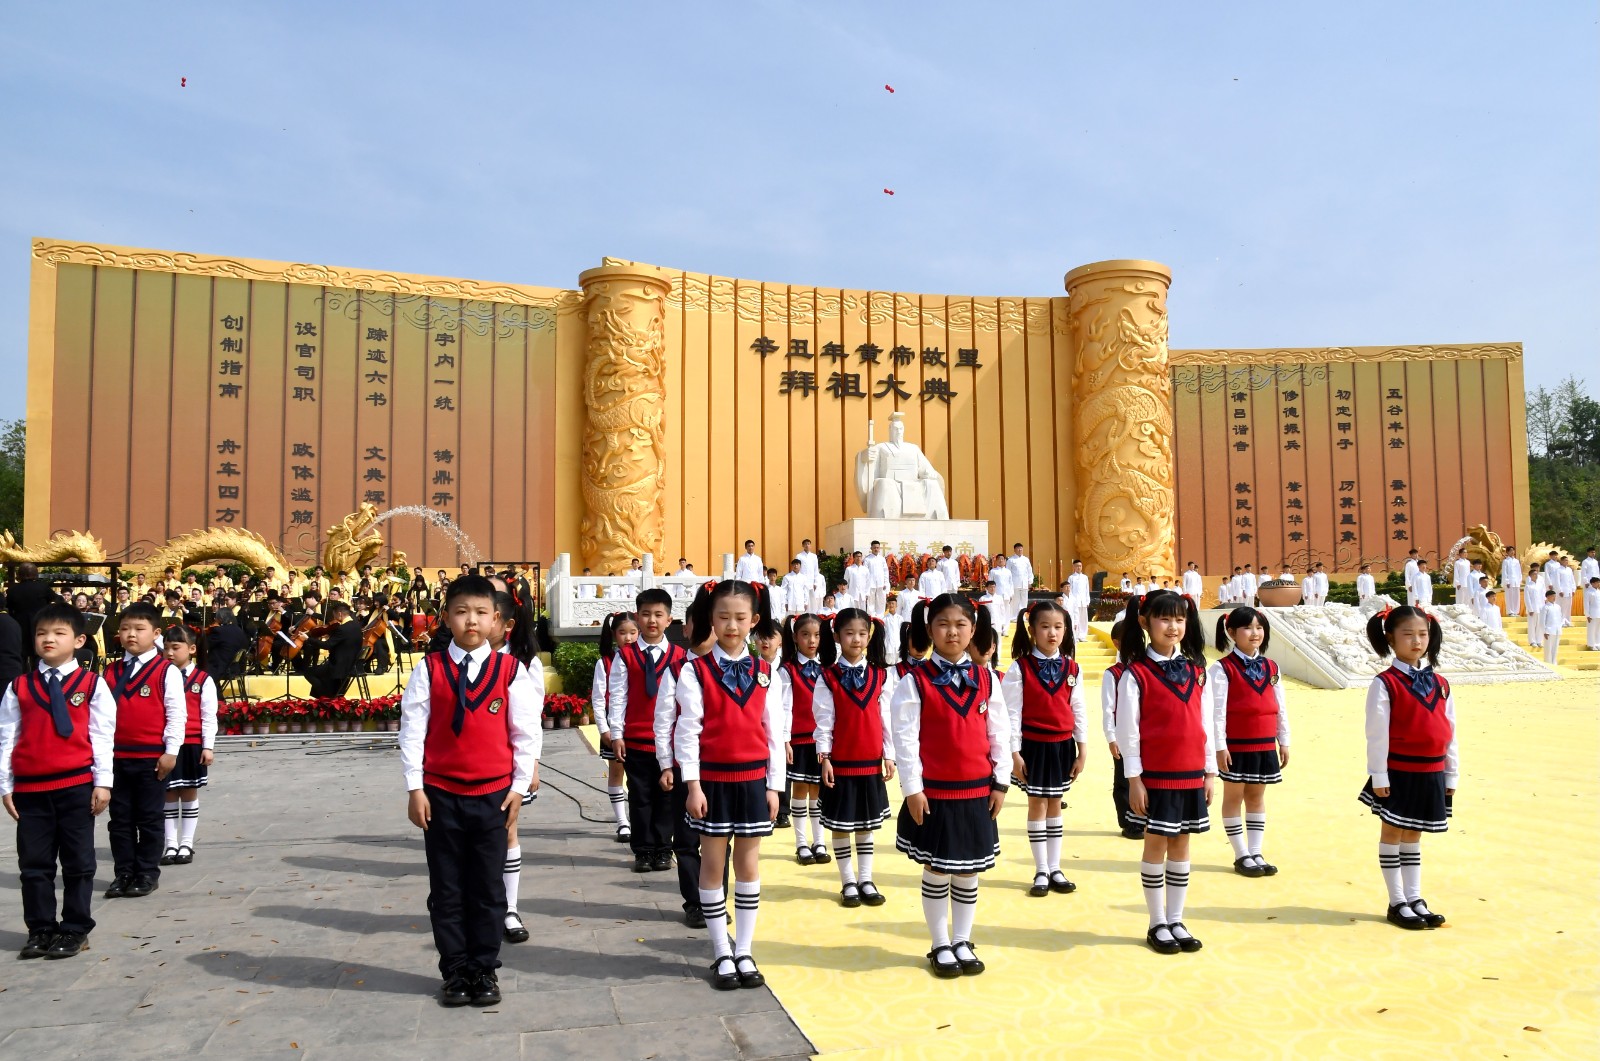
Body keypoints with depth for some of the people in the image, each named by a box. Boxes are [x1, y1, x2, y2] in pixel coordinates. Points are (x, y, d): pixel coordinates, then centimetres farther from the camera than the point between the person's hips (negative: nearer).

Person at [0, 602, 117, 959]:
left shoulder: (92, 685, -1)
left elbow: (102, 735, -3)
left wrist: (102, 782, -6)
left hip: (76, 786, -2)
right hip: (30, 788, 3)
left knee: (78, 862, 5)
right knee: (33, 863, 9)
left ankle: (74, 930, 15)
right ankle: (40, 930, 20)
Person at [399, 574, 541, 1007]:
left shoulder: (511, 670, -3)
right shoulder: (429, 669, -2)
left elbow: (526, 731, 0)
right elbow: (412, 730, -2)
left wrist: (520, 785, -2)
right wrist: (415, 789, -5)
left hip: (493, 794, 0)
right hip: (440, 794, 0)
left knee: (488, 887, 8)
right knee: (446, 889, 9)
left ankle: (484, 970, 21)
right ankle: (455, 971, 22)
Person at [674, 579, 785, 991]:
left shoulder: (764, 672, 3)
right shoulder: (695, 671, -6)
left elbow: (774, 730, 4)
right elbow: (687, 731, -8)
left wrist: (773, 785, 2)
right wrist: (692, 784, -12)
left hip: (753, 779, 3)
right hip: (712, 779, -2)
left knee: (749, 865, 9)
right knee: (713, 864, 6)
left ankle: (744, 952, 20)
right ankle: (722, 954, 18)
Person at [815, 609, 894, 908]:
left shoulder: (880, 675, 2)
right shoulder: (828, 677, -6)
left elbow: (886, 717, 4)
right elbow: (824, 720, -6)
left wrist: (889, 755, 3)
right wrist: (824, 757, -10)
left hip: (871, 762, 2)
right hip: (840, 762, -2)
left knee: (867, 823, 11)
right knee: (841, 824, 6)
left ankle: (866, 880, 21)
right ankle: (848, 883, 17)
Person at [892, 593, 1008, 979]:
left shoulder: (985, 679, 3)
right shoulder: (914, 681, -8)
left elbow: (999, 733, 5)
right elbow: (905, 737, -10)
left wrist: (1000, 782, 2)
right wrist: (912, 788, -12)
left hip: (977, 792, 3)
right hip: (934, 792, -3)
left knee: (968, 872, 12)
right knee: (936, 873, 8)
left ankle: (963, 943, 26)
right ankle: (941, 947, 22)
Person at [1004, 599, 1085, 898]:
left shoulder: (1072, 669, 1)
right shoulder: (1020, 668, -9)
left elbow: (1079, 710, 5)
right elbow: (1012, 712, -9)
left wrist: (1082, 750, 4)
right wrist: (1014, 753, -10)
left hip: (1062, 746, 3)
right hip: (1033, 746, -3)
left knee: (1055, 805, 12)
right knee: (1037, 805, 5)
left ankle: (1055, 868, 20)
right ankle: (1041, 871, 14)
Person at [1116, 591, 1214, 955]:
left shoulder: (1195, 671, 7)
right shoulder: (1136, 673, -9)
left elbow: (1205, 723, 10)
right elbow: (1127, 730, -9)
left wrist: (1210, 772, 8)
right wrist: (1134, 780, -10)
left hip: (1191, 775, 5)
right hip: (1155, 776, -4)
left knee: (1181, 845, 11)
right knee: (1156, 845, 4)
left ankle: (1176, 921, 21)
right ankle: (1157, 924, 16)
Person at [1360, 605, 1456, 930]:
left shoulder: (1440, 684, 7)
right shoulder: (1385, 684, -11)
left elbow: (1449, 733, 10)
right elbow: (1377, 734, -13)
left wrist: (1451, 776, 9)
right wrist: (1379, 777, -14)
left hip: (1430, 775, 5)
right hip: (1398, 774, -5)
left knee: (1413, 836, 15)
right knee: (1392, 834, 5)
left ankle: (1415, 898, 22)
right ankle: (1397, 903, 13)